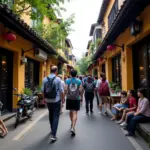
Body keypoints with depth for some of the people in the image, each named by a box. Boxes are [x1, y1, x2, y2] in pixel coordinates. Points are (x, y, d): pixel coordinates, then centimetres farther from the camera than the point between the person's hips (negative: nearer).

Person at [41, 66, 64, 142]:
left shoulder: (45, 79, -1)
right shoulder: (58, 79, -11)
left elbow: (43, 90, 3)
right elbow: (61, 91, -8)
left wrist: (45, 98, 17)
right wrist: (63, 99, 6)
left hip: (48, 100, 4)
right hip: (56, 100, -4)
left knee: (51, 115, 22)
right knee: (56, 117, 1)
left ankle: (52, 129, 40)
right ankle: (53, 135, -5)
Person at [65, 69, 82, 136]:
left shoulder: (67, 80, -3)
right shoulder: (79, 81, -4)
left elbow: (66, 89, -11)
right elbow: (80, 90, -9)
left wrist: (67, 95, 6)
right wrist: (79, 95, 9)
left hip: (69, 98, 2)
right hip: (76, 98, -2)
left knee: (71, 111, 20)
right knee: (75, 113, -2)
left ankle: (72, 123, 41)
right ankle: (73, 127, -14)